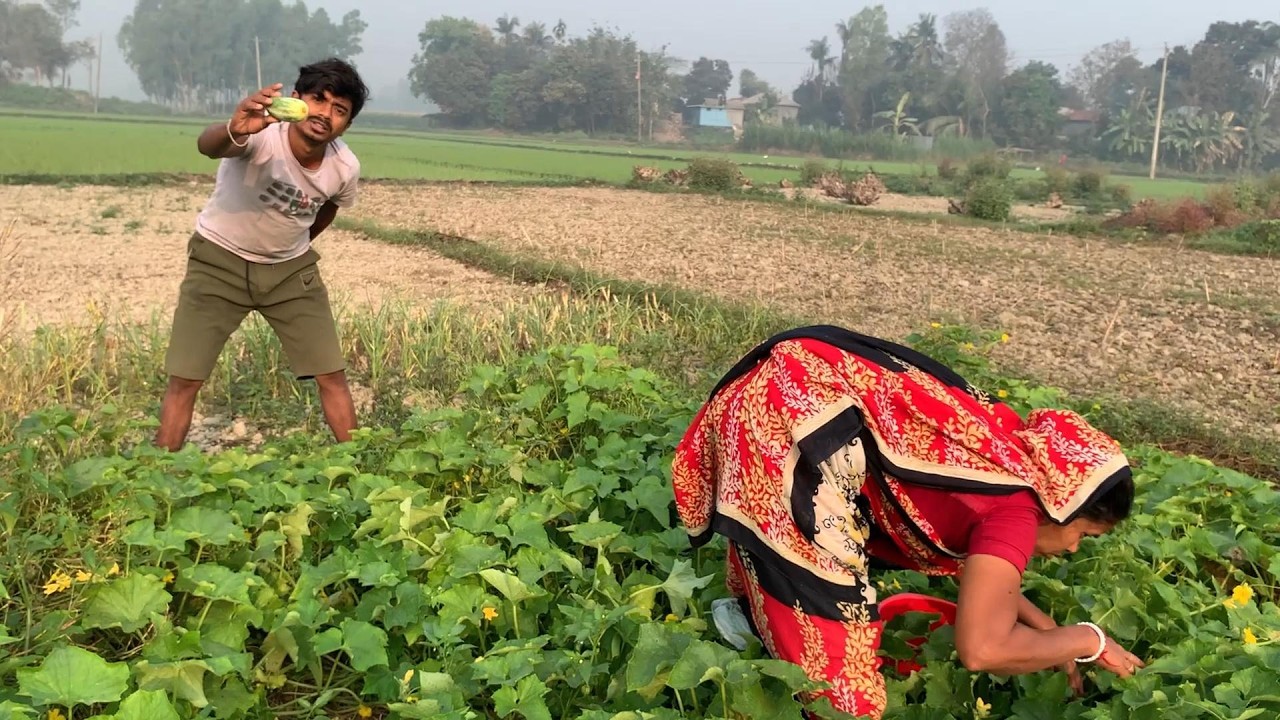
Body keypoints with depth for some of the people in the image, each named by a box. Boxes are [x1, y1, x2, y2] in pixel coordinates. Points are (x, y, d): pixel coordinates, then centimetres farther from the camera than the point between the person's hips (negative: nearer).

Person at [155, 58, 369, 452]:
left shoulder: (345, 168, -14)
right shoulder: (262, 135, -29)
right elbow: (207, 146, -53)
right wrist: (234, 131, -74)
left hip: (290, 268, 3)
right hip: (220, 261, -3)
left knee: (332, 375, 1)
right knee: (184, 380, -4)